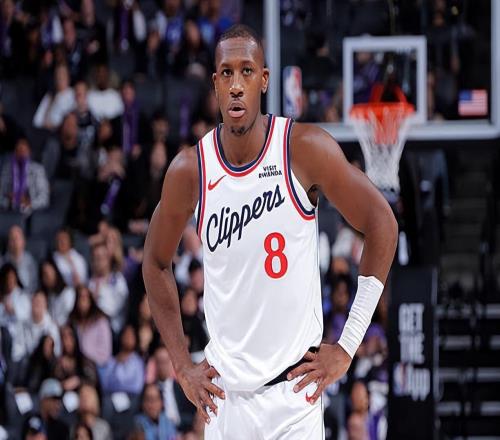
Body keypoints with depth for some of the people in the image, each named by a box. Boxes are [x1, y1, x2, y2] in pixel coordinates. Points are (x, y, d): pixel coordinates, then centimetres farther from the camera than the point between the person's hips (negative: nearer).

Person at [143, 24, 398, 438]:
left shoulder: (305, 148, -9)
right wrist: (182, 365, 7)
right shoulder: (190, 170, -2)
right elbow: (157, 263, 13)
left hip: (294, 388, -2)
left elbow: (381, 223, -3)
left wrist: (347, 346, -4)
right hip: (225, 394, 2)